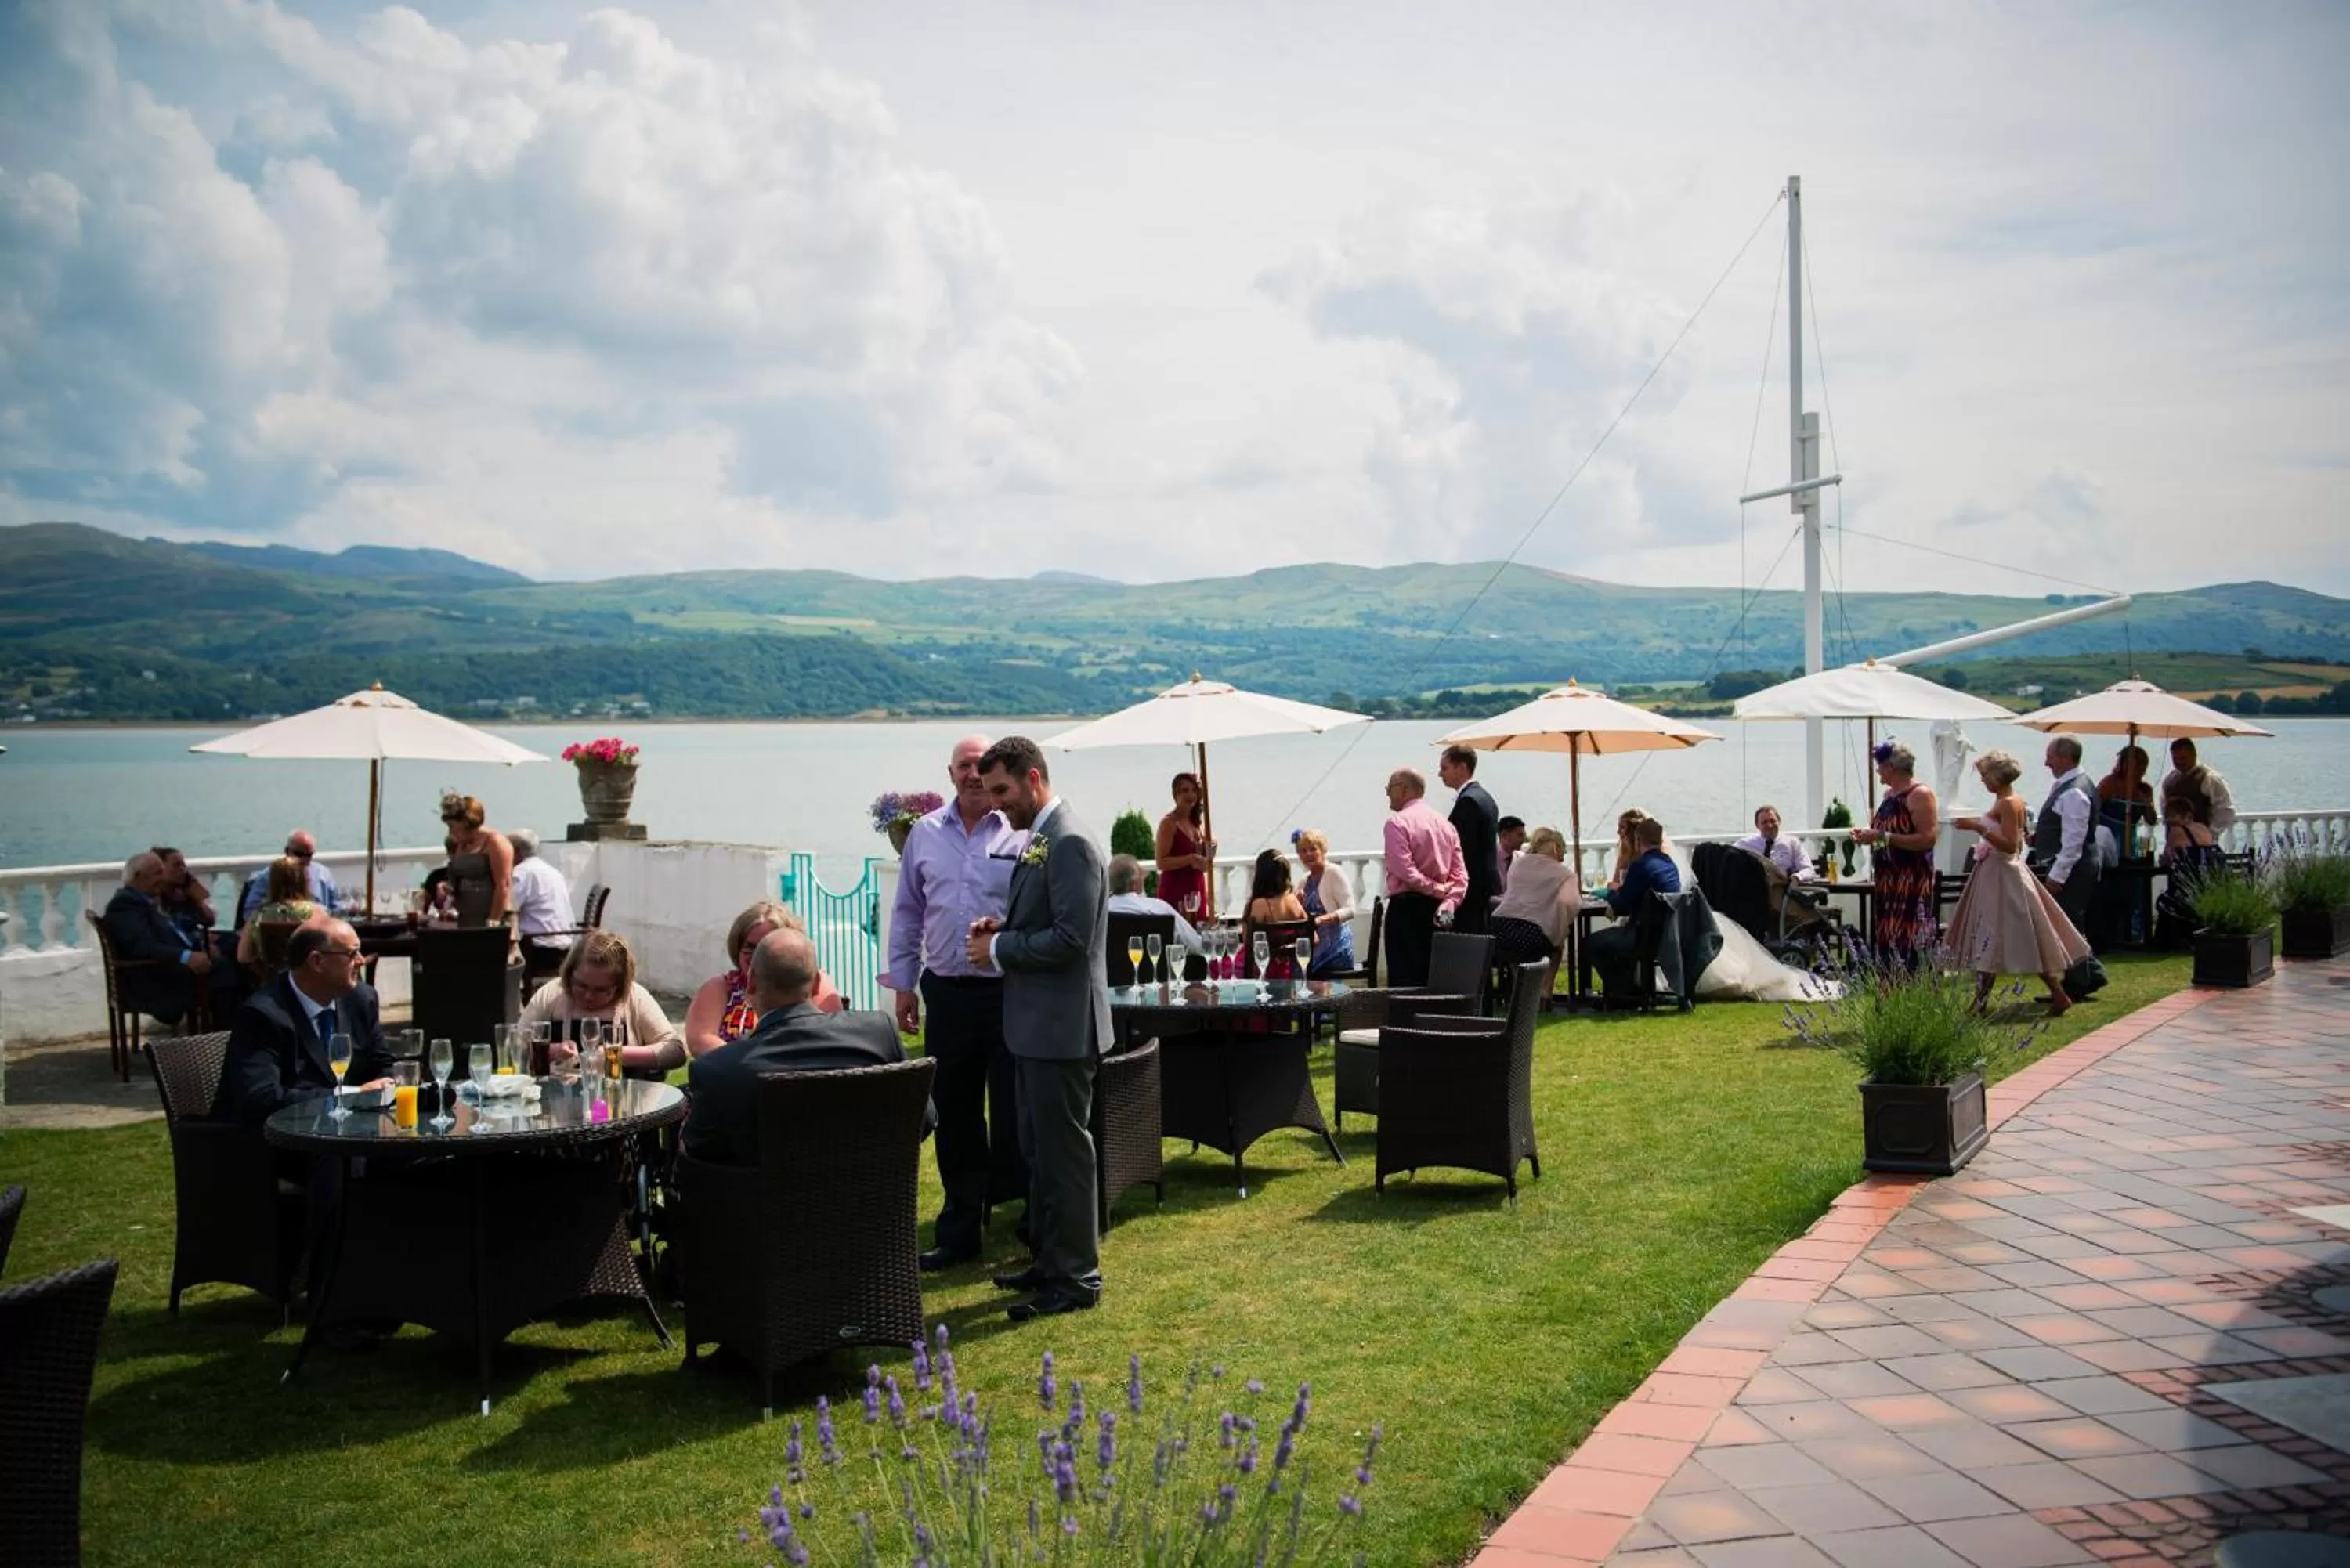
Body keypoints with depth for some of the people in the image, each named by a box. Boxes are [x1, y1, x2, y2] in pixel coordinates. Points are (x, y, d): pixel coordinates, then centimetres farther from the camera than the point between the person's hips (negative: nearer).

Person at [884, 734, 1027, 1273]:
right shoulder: (926, 834, 9)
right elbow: (907, 913, 15)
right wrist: (904, 984, 12)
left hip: (1010, 992, -4)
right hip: (947, 992, 4)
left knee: (1013, 1113, 3)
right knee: (954, 1117, 11)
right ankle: (959, 1229, 22)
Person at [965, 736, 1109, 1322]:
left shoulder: (1070, 843, -18)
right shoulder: (1037, 839, 13)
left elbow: (1071, 938, -23)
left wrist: (1000, 950, -15)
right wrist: (1000, 927, 3)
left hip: (1062, 1026, -10)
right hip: (1037, 1024, 10)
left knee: (1064, 1151, -1)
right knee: (1039, 1148, 18)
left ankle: (1077, 1277, 9)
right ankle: (1050, 1260, 30)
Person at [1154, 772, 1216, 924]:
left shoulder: (1196, 823, 13)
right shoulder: (1169, 823, -8)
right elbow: (1162, 863, -16)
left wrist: (1210, 851, 2)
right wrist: (1191, 859, -24)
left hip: (1196, 891, 7)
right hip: (1175, 892, -7)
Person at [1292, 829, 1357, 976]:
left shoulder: (1334, 873, -5)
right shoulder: (1304, 881, 16)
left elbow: (1350, 910, -15)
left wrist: (1320, 920, -27)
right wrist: (1298, 903, -3)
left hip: (1335, 950, -6)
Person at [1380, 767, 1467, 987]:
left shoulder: (1397, 822, -7)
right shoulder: (1445, 824, 14)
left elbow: (1405, 871, -17)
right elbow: (1460, 874, 7)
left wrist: (1439, 890, -8)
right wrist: (1449, 901, -4)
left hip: (1406, 906, -7)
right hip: (1437, 911, 7)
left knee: (1404, 979, -7)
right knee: (1432, 980, 9)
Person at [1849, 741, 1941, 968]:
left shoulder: (1920, 795, -10)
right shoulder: (1889, 794, 16)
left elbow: (1927, 839, -19)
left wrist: (1883, 837, -20)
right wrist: (1868, 834, 9)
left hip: (1912, 883, -8)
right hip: (1887, 881, 8)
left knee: (1908, 945, -12)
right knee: (1885, 941, 5)